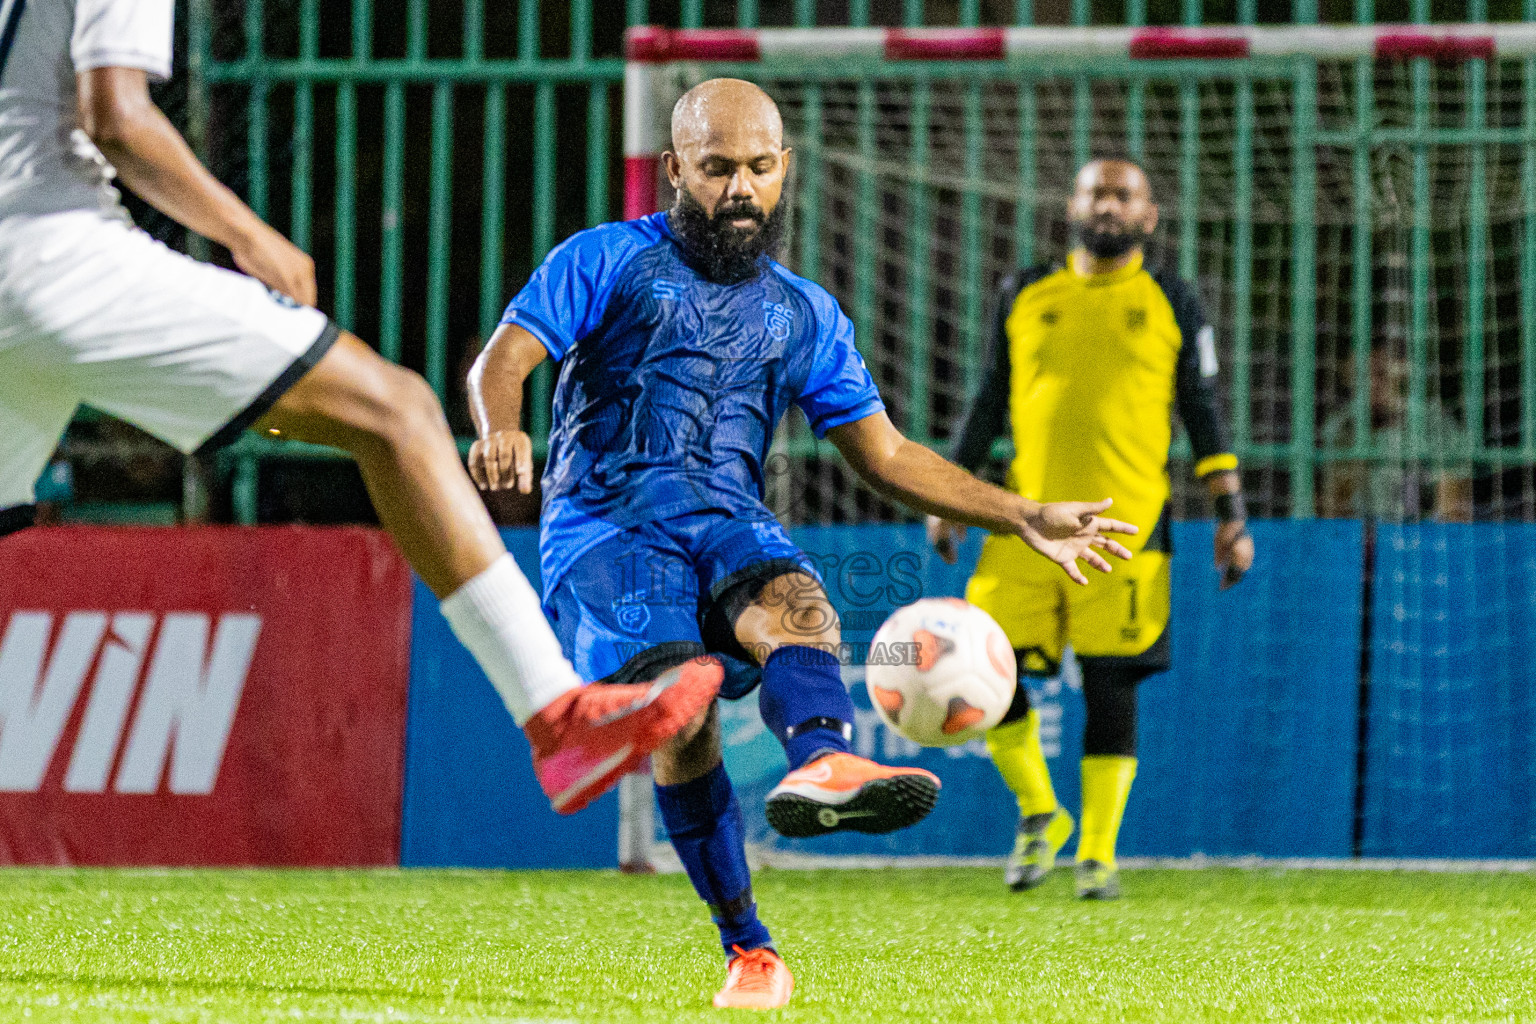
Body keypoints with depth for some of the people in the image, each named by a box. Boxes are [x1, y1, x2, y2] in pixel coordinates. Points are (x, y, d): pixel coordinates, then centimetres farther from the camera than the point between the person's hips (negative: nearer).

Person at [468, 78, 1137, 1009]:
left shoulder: (807, 317, 24)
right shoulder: (607, 261, 12)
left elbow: (887, 456, 26)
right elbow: (501, 361, 0)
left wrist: (1024, 518, 17)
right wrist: (503, 432, -24)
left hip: (729, 521, 3)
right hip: (605, 521, -3)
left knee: (792, 603, -34)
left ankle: (823, 764, -66)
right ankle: (749, 950, -21)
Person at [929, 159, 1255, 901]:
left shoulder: (1173, 306, 8)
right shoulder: (1024, 297, 13)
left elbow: (1203, 414, 9)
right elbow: (988, 402, 18)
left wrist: (1230, 514, 2)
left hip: (1127, 528, -2)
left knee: (1110, 688, -4)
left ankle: (1097, 854, 7)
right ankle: (1039, 813, 16)